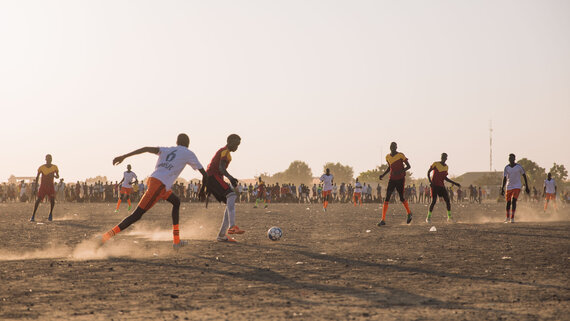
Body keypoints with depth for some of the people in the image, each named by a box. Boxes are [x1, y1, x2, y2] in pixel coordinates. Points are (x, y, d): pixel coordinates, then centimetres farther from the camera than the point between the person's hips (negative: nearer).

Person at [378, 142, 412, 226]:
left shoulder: (401, 155, -11)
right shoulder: (388, 157, 6)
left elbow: (409, 166, -9)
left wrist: (400, 171, -24)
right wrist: (383, 175, 8)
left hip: (400, 179, -4)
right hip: (392, 179, 4)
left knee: (401, 198, 3)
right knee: (387, 198, -9)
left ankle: (409, 213, 34)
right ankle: (383, 220, -12)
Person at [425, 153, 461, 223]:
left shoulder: (446, 167, 10)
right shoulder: (436, 164, -7)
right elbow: (428, 172, -1)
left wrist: (455, 183, 17)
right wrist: (430, 181, -15)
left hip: (442, 186, 5)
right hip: (434, 185, -5)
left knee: (447, 200, -3)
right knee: (433, 201, -15)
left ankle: (449, 217, 7)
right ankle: (428, 217, -3)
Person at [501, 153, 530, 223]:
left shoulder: (519, 167, -6)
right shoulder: (506, 168, 0)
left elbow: (524, 176, 3)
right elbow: (504, 178, 0)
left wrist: (526, 187, 2)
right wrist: (502, 188, -9)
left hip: (517, 187, -3)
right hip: (509, 187, 3)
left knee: (514, 201, -17)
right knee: (508, 202, 6)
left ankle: (512, 218, -12)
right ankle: (507, 217, 28)